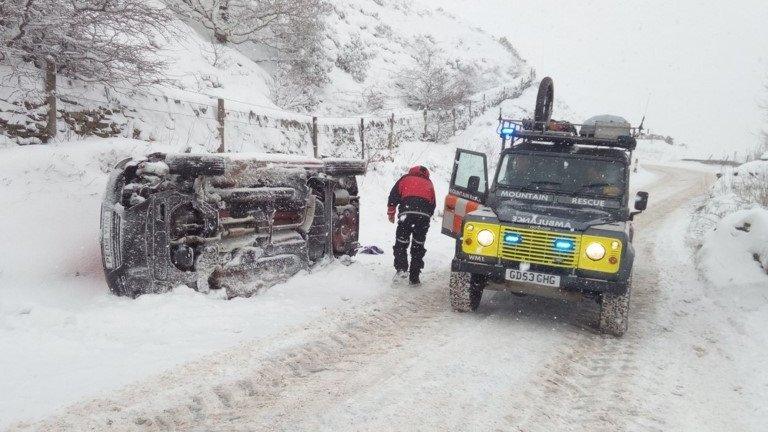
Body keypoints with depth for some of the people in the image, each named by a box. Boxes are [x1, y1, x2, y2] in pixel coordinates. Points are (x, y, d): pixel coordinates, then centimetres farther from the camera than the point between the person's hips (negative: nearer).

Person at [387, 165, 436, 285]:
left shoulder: (405, 179, 21)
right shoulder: (429, 183, 29)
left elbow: (393, 196, 12)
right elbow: (433, 205, 25)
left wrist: (391, 213, 21)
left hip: (406, 213, -2)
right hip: (424, 215, 2)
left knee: (401, 243, 10)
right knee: (418, 246, 11)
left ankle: (401, 268, -7)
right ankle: (414, 278, 12)